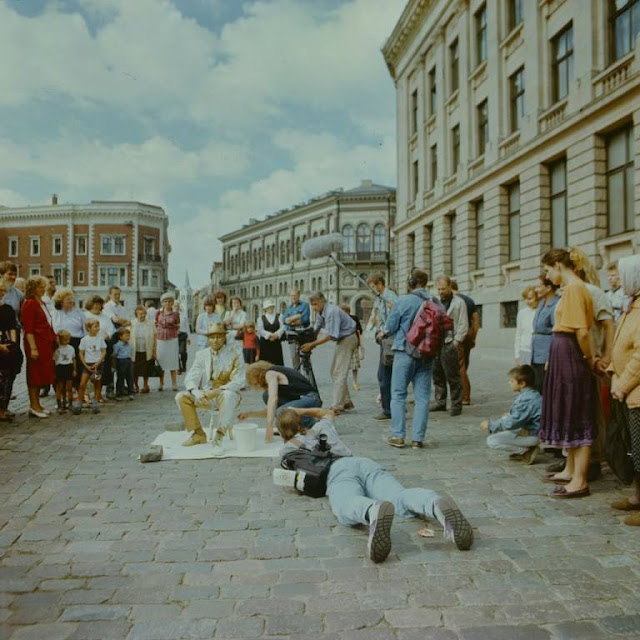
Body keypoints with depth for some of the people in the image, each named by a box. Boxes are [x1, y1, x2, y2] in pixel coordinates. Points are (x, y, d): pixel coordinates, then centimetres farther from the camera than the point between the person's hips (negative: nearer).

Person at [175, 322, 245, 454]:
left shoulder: (235, 354, -3)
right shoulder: (201, 354, 7)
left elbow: (239, 381, -12)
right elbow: (191, 377, -1)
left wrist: (218, 391, -27)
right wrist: (196, 392, -24)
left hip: (227, 393, -4)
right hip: (206, 395, 4)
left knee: (228, 395, -38)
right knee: (181, 397, -17)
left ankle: (218, 438, -37)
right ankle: (198, 434, -5)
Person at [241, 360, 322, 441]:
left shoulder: (270, 373, -4)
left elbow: (273, 399, -22)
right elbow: (271, 411, 25)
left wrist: (269, 426, -25)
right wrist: (250, 414, 22)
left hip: (311, 399, -9)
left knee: (281, 413, -31)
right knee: (267, 395, 8)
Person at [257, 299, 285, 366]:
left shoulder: (279, 317, 11)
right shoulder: (261, 318, 10)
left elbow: (283, 327, -2)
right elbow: (260, 330, -3)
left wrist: (276, 334, -18)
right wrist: (269, 335, -17)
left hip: (276, 343, 0)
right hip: (265, 343, 0)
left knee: (278, 362, -3)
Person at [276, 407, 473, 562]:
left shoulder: (287, 448, 30)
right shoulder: (320, 428, 42)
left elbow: (294, 481, 20)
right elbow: (328, 413, 63)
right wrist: (301, 411, 69)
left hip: (337, 471, -4)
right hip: (365, 462, 4)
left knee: (348, 508, -37)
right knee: (400, 498, -26)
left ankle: (374, 511, -74)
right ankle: (438, 505, -60)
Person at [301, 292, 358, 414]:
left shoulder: (332, 311, -26)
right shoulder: (320, 312, 3)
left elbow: (330, 335, -28)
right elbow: (316, 329, 13)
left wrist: (312, 344, -26)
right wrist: (311, 342, 0)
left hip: (347, 339, -10)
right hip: (341, 340, 10)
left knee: (339, 373, -13)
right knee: (333, 372, 13)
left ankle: (337, 407, -14)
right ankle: (346, 402, 18)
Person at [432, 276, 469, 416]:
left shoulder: (459, 302, 0)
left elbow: (463, 325, -3)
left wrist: (456, 342, -10)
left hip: (450, 344, -5)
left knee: (453, 377, -3)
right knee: (437, 376, 10)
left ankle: (456, 405, 4)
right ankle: (440, 403, 19)